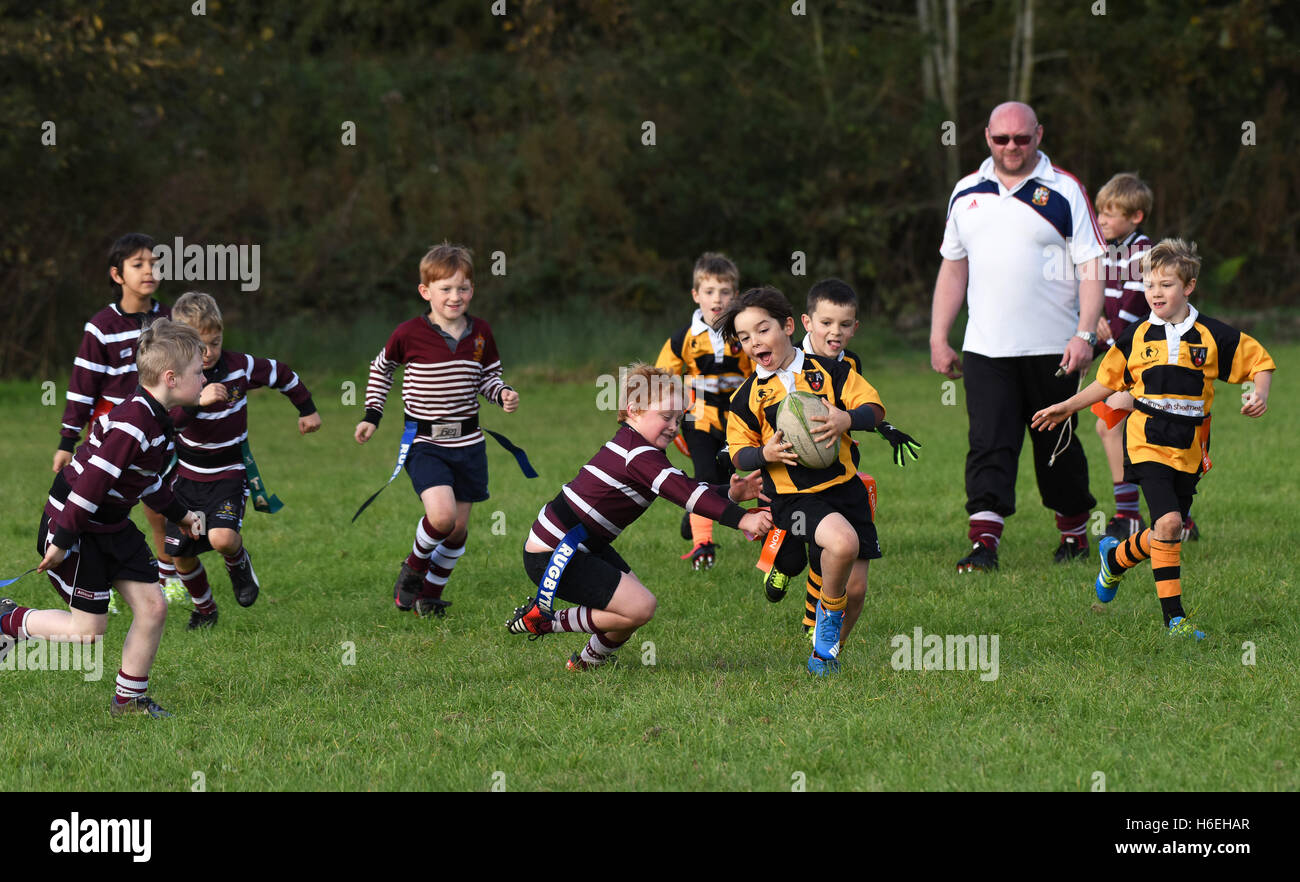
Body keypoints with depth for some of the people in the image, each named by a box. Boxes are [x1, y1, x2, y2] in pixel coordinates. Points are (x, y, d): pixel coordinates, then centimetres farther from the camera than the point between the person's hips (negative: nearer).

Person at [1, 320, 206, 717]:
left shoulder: (156, 418, 4)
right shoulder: (132, 425, -28)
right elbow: (92, 482, -29)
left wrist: (178, 513, 27)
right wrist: (62, 540, -26)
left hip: (112, 528, 9)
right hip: (74, 525, -9)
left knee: (153, 606, 3)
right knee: (89, 629, -5)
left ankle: (129, 700, 16)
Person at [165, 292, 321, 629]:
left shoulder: (241, 367, -13)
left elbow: (282, 375, 6)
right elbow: (166, 420, -29)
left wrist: (307, 410, 19)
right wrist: (197, 401, -45)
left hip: (228, 474, -2)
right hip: (188, 474, 2)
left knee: (222, 538, -26)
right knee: (181, 553, 4)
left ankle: (239, 563, 11)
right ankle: (204, 608, 32)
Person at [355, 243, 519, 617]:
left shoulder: (480, 333, 1)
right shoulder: (409, 334, -9)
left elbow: (489, 377, 15)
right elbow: (381, 368, 9)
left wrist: (504, 395, -7)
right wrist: (372, 415, 5)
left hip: (468, 442, 4)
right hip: (425, 442, -4)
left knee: (458, 527, 7)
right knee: (441, 515, -23)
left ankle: (431, 592, 27)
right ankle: (414, 568, 6)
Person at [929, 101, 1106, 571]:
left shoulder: (1064, 191, -2)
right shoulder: (967, 192, 11)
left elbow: (1090, 266, -5)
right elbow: (953, 267, 17)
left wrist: (1085, 334, -15)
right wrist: (938, 338, 12)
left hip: (1052, 349, -2)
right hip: (985, 350, 2)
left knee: (1057, 447, 8)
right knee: (988, 445, -9)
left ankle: (1075, 535, 24)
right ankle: (984, 543, -16)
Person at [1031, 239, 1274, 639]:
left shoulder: (1212, 336, 0)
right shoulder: (1137, 336, 3)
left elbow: (1259, 362, 8)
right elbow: (1108, 382, 16)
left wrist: (1259, 395, -10)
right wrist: (1066, 407, 11)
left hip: (1189, 450, 2)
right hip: (1148, 443, -2)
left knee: (1167, 534, 7)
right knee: (1168, 522, -19)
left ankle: (1116, 557, 39)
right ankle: (1174, 616, -11)